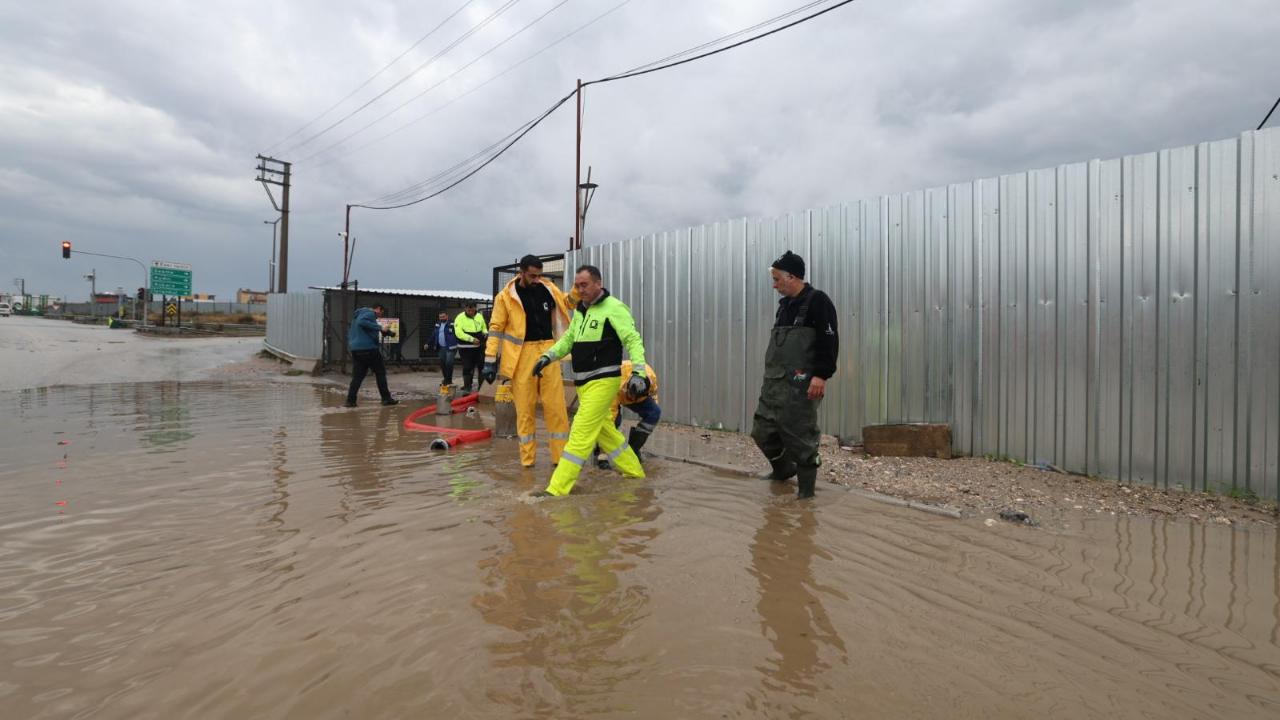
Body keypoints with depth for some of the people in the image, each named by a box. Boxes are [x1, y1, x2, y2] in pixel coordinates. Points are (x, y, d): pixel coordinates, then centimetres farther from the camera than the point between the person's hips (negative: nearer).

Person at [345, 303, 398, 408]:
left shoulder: (359, 314, 25)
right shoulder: (370, 313, -5)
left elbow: (350, 333, 32)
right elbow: (362, 322, -26)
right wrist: (380, 328, -26)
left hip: (355, 349, 9)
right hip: (368, 348, -9)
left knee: (357, 376, 7)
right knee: (380, 373, 1)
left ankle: (350, 401, -1)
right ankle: (386, 398, 3)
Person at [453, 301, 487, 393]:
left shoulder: (479, 316, 7)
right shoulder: (460, 318, -9)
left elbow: (484, 328, 21)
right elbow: (459, 333, -19)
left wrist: (485, 333, -2)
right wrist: (471, 339, -27)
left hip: (478, 347, 5)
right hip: (465, 348, -5)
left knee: (482, 366, 12)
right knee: (467, 368, -4)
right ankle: (467, 387, 4)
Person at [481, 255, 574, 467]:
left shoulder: (548, 289, 7)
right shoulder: (506, 296, -3)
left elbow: (568, 302, 22)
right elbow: (495, 329, -1)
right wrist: (490, 361, -5)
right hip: (523, 355, -3)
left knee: (556, 406, 4)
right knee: (525, 409, 4)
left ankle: (561, 456, 16)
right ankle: (527, 459, 17)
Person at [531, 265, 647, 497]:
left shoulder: (613, 308, -12)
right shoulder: (579, 310, 13)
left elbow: (633, 340, -17)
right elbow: (568, 339, 21)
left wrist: (638, 372, -28)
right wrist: (548, 356, 7)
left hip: (603, 382, -9)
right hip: (583, 382, 9)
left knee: (581, 433, -10)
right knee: (604, 430, 17)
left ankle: (557, 490, -7)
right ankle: (634, 472, 33)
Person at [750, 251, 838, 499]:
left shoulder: (817, 301, -7)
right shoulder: (784, 304, 19)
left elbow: (829, 342, -15)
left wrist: (821, 375, -23)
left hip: (801, 385, -9)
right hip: (773, 382, 9)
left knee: (800, 435, -4)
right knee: (762, 430, 12)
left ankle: (806, 487, 10)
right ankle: (783, 470, 34)